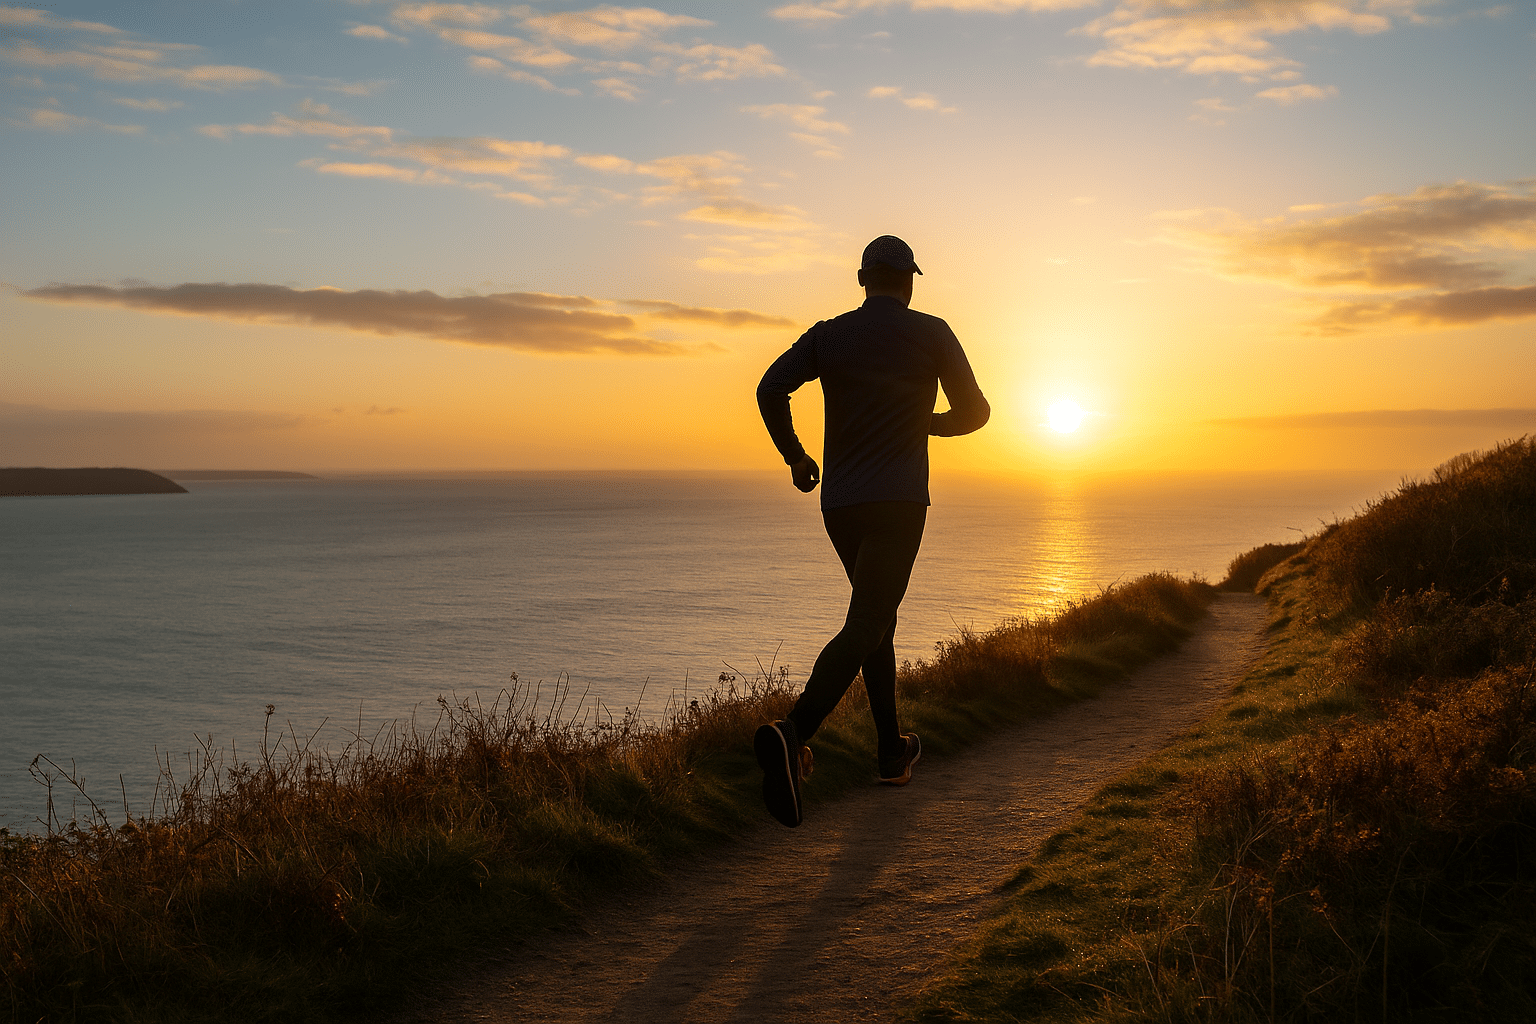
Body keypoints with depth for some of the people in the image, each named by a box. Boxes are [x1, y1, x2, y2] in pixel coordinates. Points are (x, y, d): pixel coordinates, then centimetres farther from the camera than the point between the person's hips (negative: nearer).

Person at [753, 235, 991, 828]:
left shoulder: (826, 335, 7)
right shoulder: (931, 334, 1)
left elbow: (770, 389, -8)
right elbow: (974, 411, 5)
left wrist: (794, 457, 5)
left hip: (839, 503, 5)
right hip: (898, 501, -5)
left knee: (878, 616, 21)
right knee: (863, 627, -14)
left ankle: (893, 750, 27)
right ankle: (793, 734, -36)